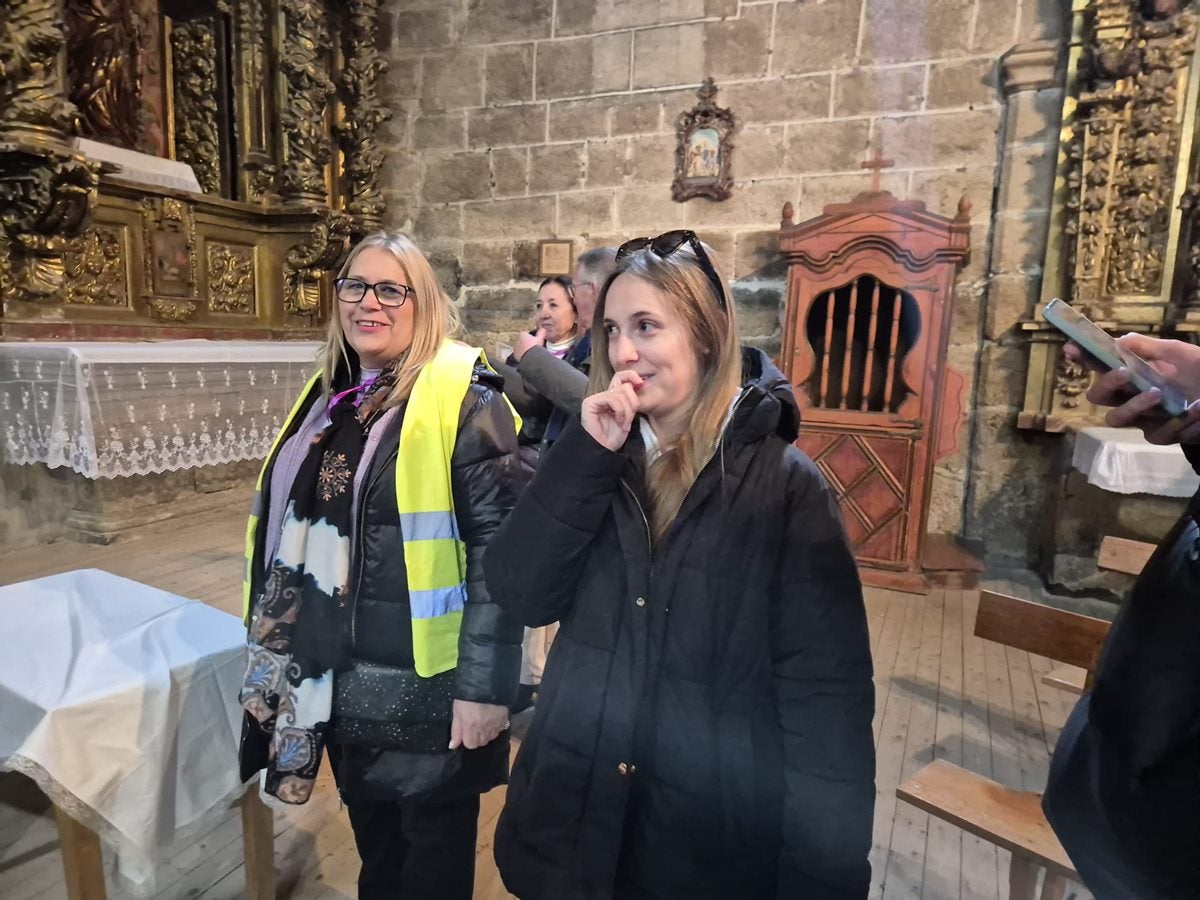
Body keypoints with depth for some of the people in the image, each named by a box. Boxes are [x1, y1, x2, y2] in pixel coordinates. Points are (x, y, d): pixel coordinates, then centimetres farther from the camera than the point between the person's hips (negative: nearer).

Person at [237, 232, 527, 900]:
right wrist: (287, 655, 18)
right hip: (340, 682, 7)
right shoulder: (330, 396, 7)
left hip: (426, 688, -6)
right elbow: (296, 531, 15)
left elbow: (500, 549, -20)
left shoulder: (463, 399, -16)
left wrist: (484, 685, -20)